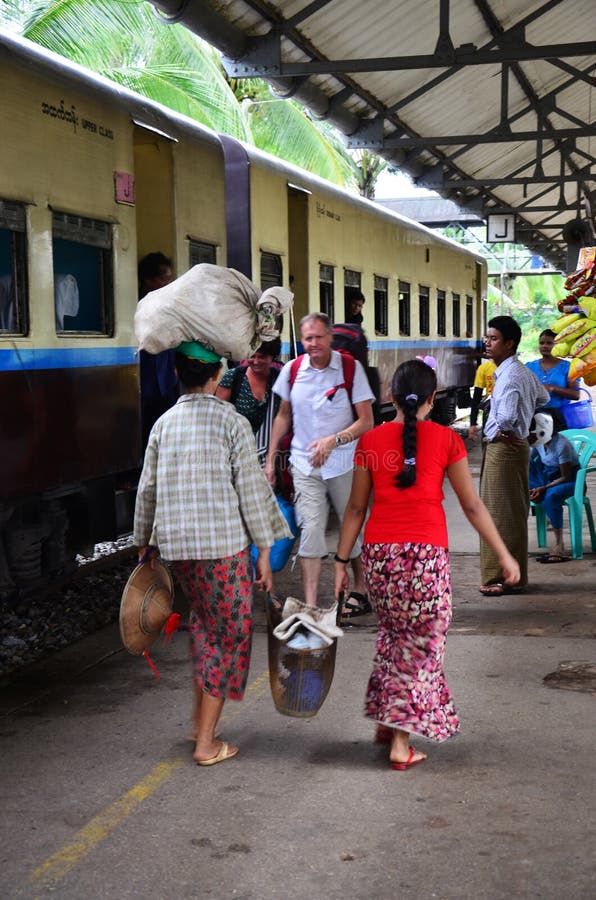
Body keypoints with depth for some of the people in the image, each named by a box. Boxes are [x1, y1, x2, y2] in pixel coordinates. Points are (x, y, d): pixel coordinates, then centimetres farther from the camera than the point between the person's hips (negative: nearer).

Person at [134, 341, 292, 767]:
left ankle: (200, 714, 28)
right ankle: (207, 742, 8)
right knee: (230, 635, 7)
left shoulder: (164, 423, 6)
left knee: (204, 619, 26)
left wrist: (146, 543, 24)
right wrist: (264, 551, -2)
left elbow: (148, 489, 12)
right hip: (225, 545, -5)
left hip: (176, 544, 5)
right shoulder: (232, 422, -8)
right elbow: (251, 490, -8)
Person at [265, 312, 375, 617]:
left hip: (344, 463, -1)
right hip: (304, 463, 2)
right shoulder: (292, 370, 2)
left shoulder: (351, 368, -7)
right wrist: (270, 458, 12)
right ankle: (310, 605, -2)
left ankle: (360, 592, 28)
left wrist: (333, 441, -22)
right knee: (311, 528, -4)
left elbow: (366, 421, -8)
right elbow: (284, 415, 15)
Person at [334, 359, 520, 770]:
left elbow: (356, 507, 7)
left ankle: (385, 720, 28)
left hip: (379, 552, 3)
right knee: (421, 643, 6)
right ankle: (401, 741, 7)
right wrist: (504, 554, 10)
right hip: (426, 553, -3)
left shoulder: (371, 440, 4)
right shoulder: (446, 440, -1)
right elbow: (472, 505, 2)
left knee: (392, 634, 22)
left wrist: (342, 559, 14)